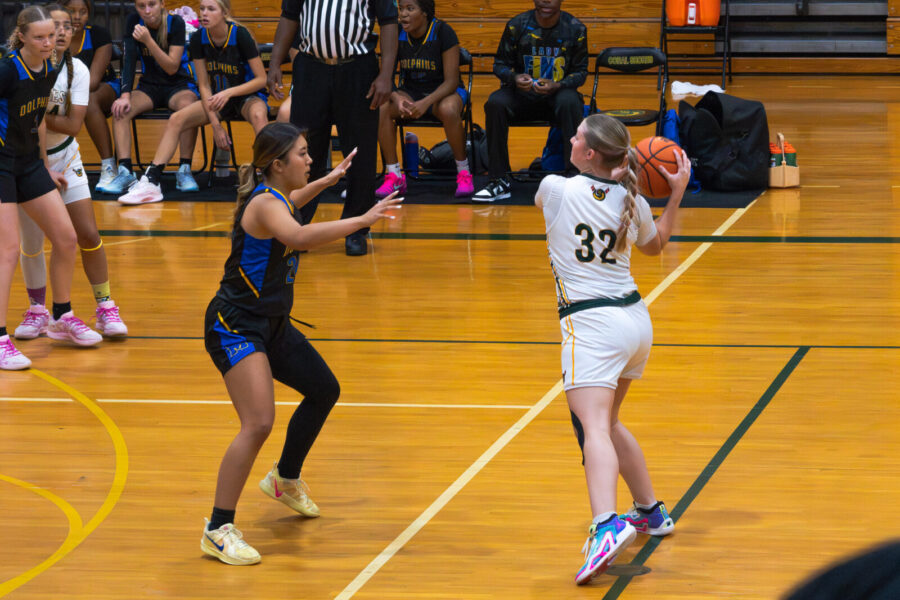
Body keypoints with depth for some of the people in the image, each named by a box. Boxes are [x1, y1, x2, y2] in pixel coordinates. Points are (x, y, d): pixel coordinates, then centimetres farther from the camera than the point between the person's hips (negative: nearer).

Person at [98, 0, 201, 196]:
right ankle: (125, 171, -30)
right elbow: (129, 61, -7)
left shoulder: (175, 23, -13)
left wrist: (148, 41, -30)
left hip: (179, 85, -3)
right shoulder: (134, 22, -3)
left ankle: (185, 170, -30)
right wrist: (125, 95, -21)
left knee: (187, 105, -38)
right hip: (149, 86, 3)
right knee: (120, 108, -26)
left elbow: (172, 68, -18)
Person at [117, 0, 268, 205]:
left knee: (258, 114, -39)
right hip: (217, 99, 4)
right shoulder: (198, 38, -7)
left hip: (248, 96, -4)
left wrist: (229, 93, -28)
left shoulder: (240, 35, -19)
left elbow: (261, 79, -15)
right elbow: (204, 85, -1)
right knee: (177, 119, -16)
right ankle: (151, 182, -20)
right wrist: (215, 124, -10)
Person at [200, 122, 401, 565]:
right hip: (235, 326, -10)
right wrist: (361, 220, -46)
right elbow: (297, 236, -44)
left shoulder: (276, 197, 7)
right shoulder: (262, 203, -22)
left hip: (271, 324, 10)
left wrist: (325, 182, 40)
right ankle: (218, 530, -18)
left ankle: (286, 479, 44)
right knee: (258, 423, -23)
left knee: (324, 390, 22)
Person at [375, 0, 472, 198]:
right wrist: (396, 98, -28)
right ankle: (394, 176, -20)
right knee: (381, 108, -28)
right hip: (410, 91, 4)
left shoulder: (443, 33, -17)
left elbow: (451, 81, -18)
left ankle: (464, 174, -20)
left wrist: (426, 102, -35)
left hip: (442, 91, -4)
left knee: (449, 110, -39)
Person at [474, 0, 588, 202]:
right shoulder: (517, 25, -2)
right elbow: (500, 64, 5)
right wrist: (514, 78, -19)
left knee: (570, 102, -36)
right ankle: (499, 181, -23)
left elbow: (580, 72, 2)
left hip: (557, 94, -1)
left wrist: (557, 86, -18)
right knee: (495, 103, -29)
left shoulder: (575, 29, -2)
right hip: (522, 93, 1)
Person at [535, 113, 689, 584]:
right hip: (636, 317, 7)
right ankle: (651, 512, 36)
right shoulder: (632, 202, 6)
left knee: (594, 426, -20)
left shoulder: (556, 188, -7)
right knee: (608, 422, 26)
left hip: (591, 323, -7)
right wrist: (676, 195, 27)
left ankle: (607, 525, -40)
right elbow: (655, 244, 28)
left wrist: (610, 174, 26)